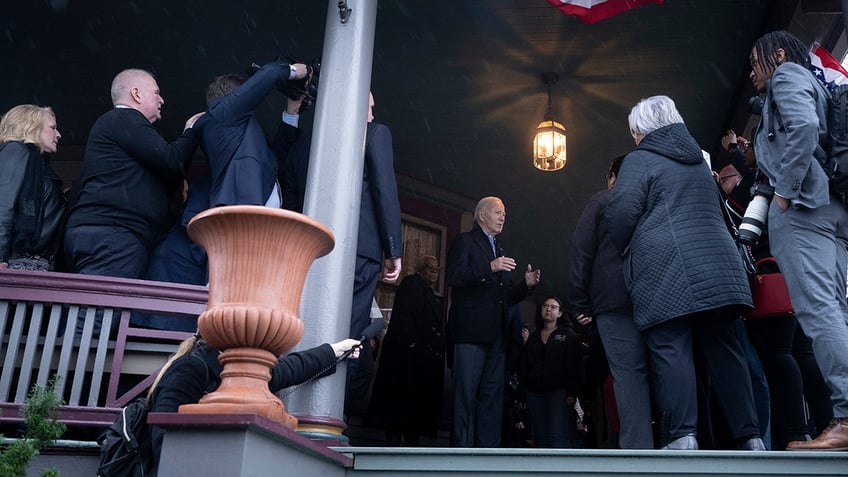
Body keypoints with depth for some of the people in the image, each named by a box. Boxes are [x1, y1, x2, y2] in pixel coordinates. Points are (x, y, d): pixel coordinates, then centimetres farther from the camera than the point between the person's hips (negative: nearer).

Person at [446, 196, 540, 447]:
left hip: (496, 334, 7)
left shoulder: (500, 252, 27)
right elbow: (454, 276, -11)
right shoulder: (464, 241, 6)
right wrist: (490, 268, -20)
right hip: (471, 330, -7)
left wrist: (526, 284, 8)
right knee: (466, 393, -8)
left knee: (493, 395, 4)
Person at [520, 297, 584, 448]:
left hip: (559, 391, -4)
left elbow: (575, 365, -2)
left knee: (558, 436, -16)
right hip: (535, 392, 4)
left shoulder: (568, 335, 8)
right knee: (541, 439, 0)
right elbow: (524, 367, 19)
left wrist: (572, 393, -13)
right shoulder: (533, 337, 21)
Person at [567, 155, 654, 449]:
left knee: (630, 374, -8)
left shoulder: (601, 201, 10)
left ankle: (638, 449, -14)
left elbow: (582, 253, 1)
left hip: (615, 300, -4)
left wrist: (580, 304, 1)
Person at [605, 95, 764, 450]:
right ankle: (749, 436, 6)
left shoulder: (640, 160, 2)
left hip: (664, 269, -7)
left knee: (671, 350, -9)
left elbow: (621, 212, -8)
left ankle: (683, 438, -16)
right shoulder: (699, 160, 25)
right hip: (717, 263, 7)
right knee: (722, 347, 6)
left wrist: (623, 249, 8)